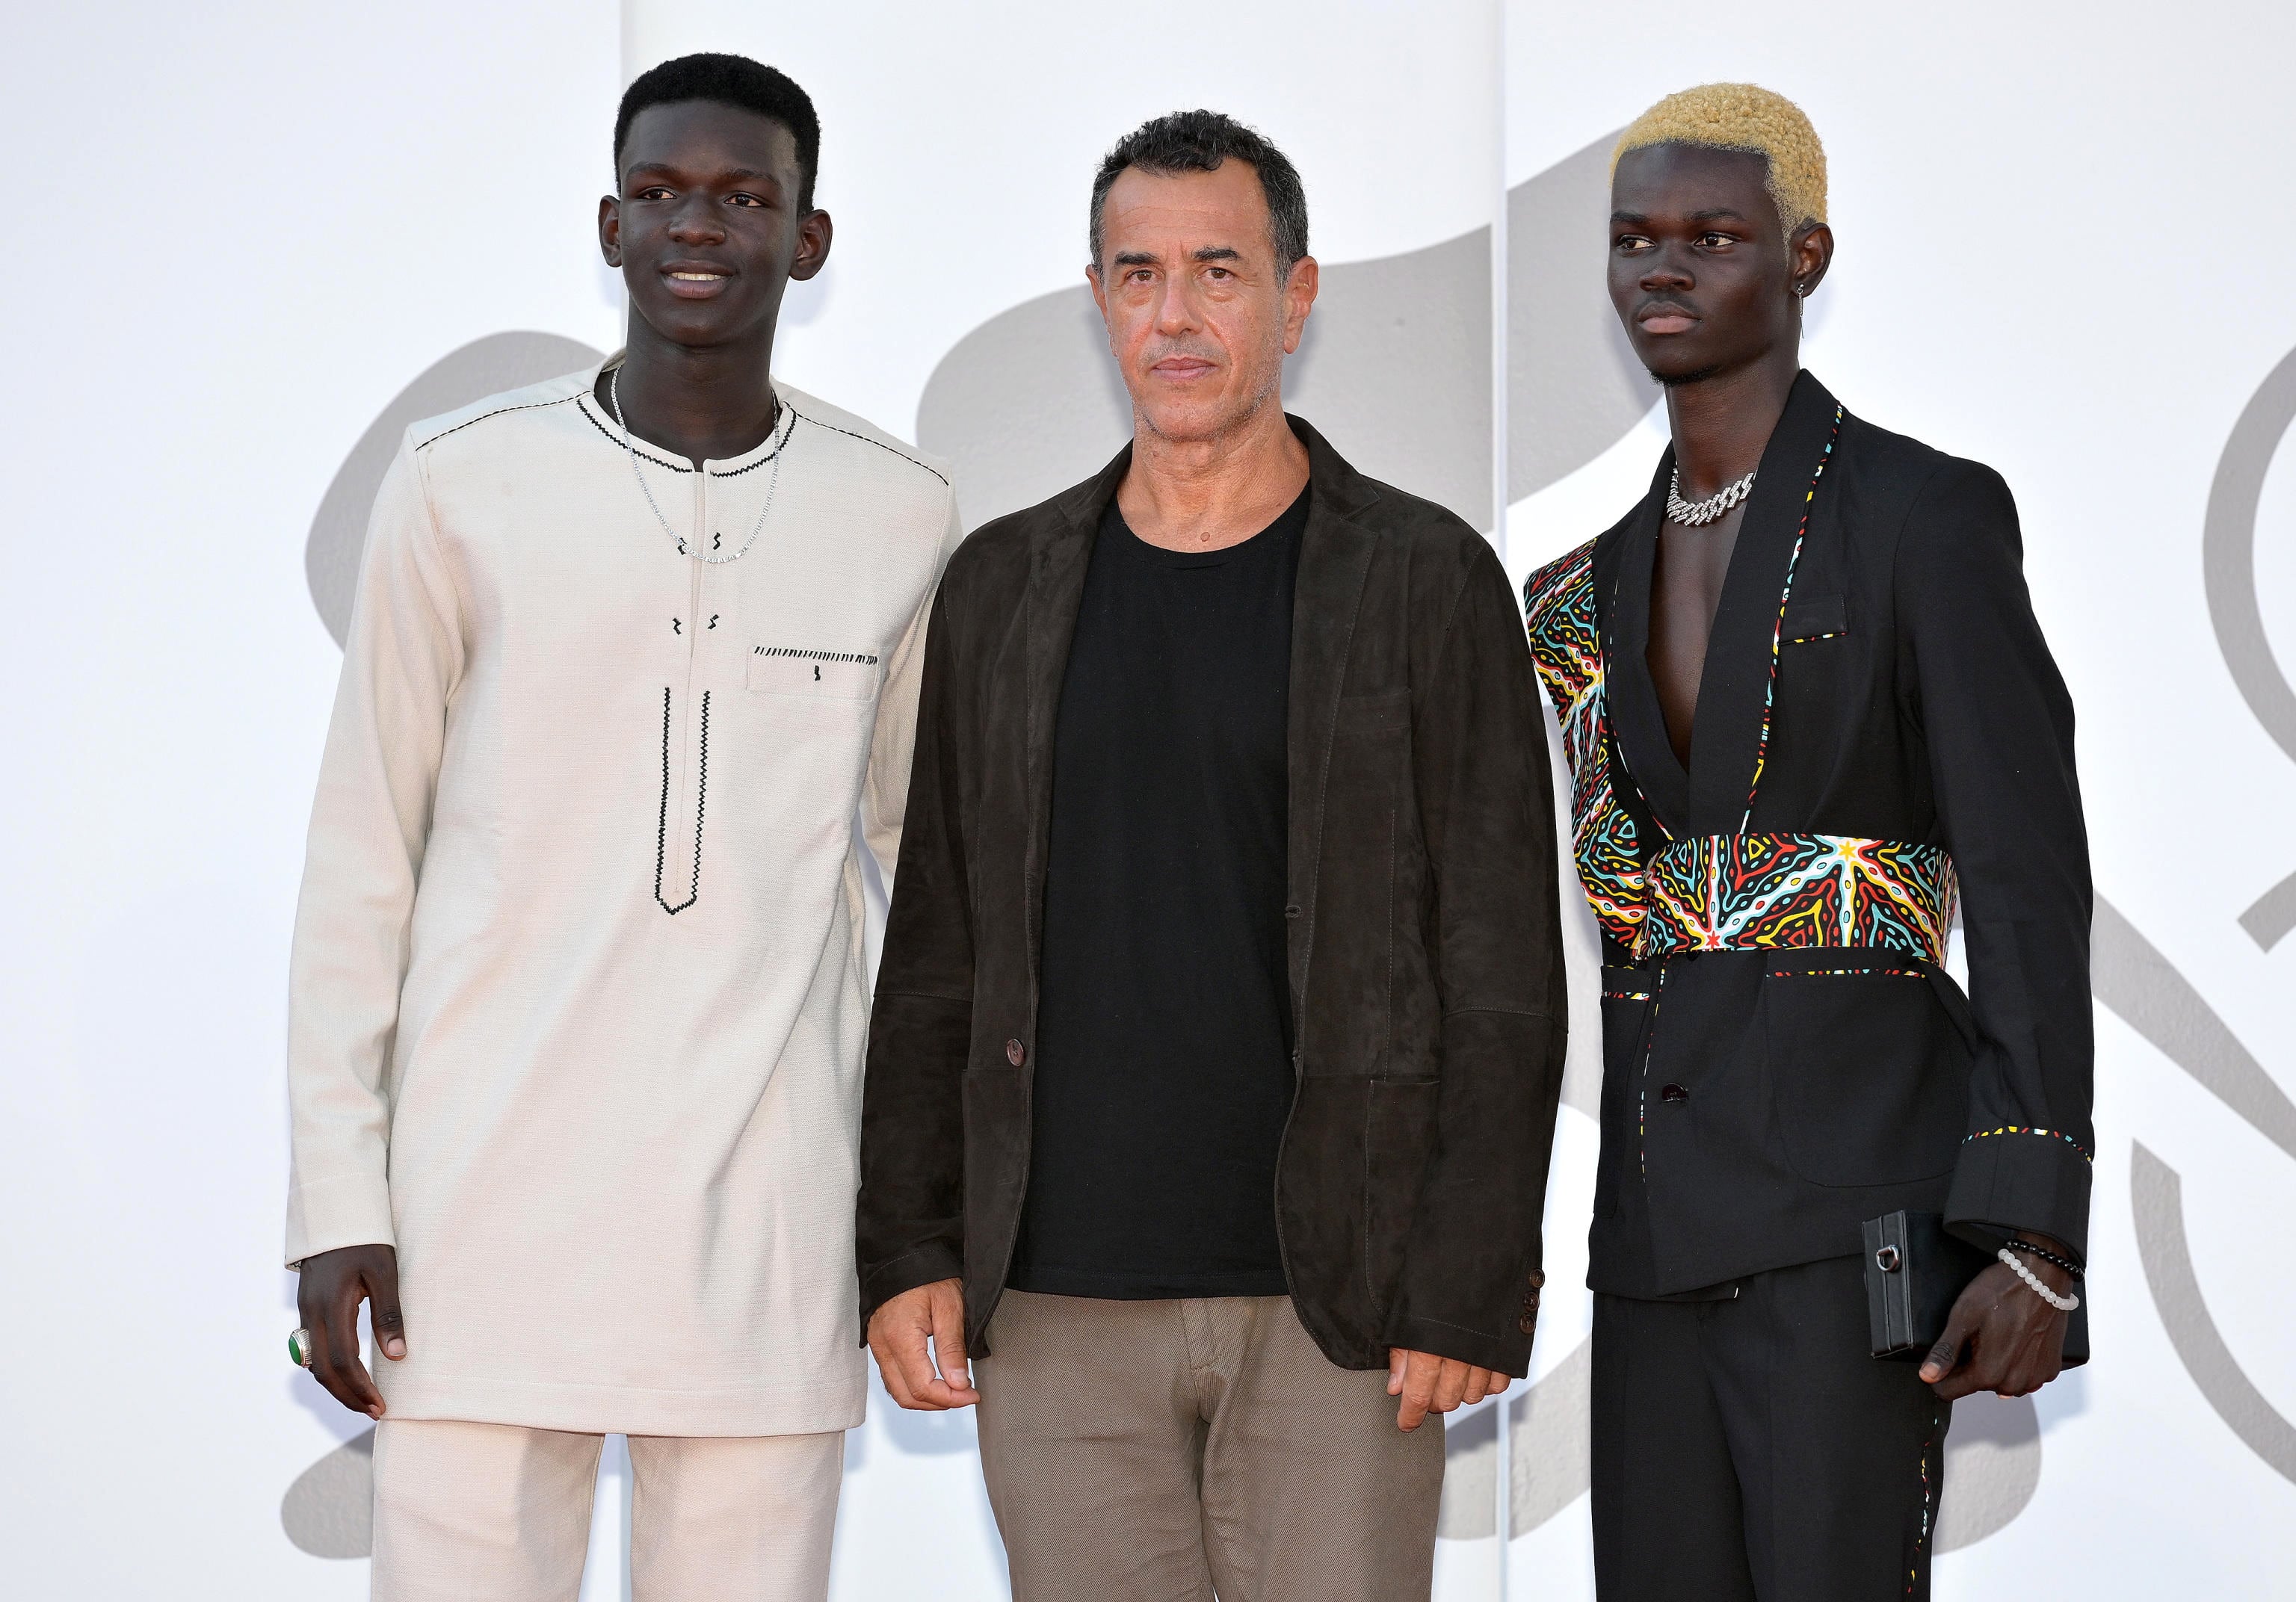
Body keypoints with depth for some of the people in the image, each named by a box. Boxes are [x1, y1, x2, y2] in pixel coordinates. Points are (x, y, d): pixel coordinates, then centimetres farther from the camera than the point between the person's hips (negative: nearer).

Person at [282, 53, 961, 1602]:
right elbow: (364, 856, 3)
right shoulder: (462, 484, 0)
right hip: (491, 1210, -1)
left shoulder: (903, 515, 5)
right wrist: (338, 1203, -2)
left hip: (770, 1228, 2)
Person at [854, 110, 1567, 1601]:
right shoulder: (1006, 586, 10)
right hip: (1059, 1309, 3)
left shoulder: (1428, 582, 1)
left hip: (1336, 1307, -2)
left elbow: (1502, 976, -2)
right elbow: (934, 956, 12)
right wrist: (908, 1251, 4)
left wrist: (1470, 1293, -9)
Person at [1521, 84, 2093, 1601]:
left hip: (1862, 1181, -7)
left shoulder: (1932, 511, -6)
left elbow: (2032, 883, -11)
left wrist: (2040, 1242, -18)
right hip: (1668, 1197, 7)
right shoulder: (1613, 574, 16)